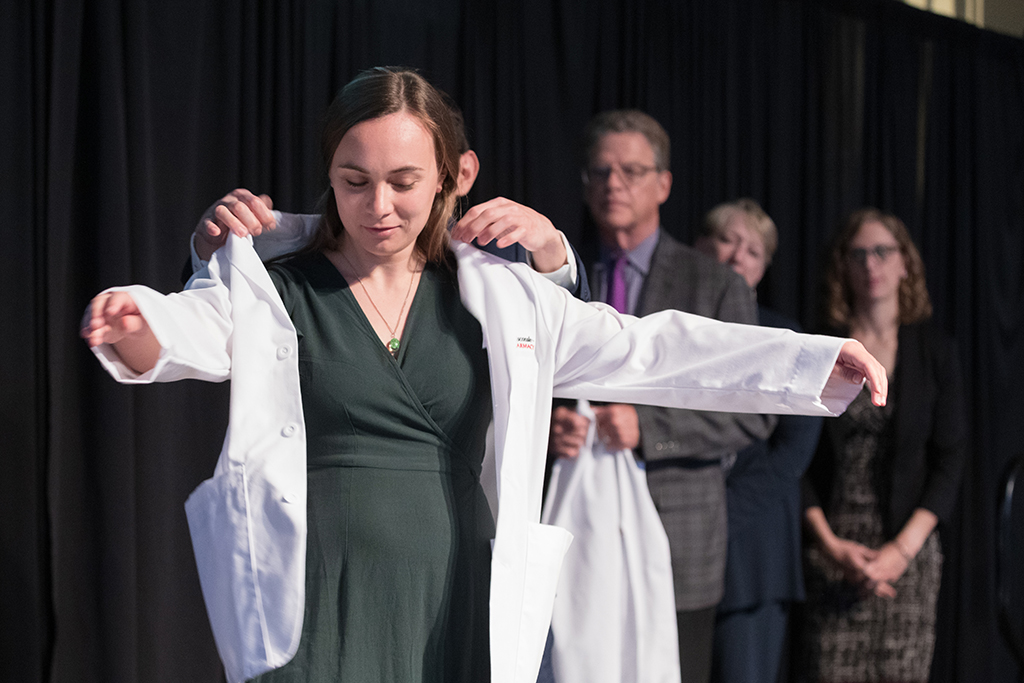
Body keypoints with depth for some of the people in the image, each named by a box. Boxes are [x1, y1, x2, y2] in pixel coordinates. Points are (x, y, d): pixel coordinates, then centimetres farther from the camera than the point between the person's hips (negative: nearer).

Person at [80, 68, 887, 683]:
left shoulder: (497, 297, 10)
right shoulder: (271, 292, 2)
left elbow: (646, 350, 7)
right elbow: (187, 331, -16)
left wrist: (819, 362, -1)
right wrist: (133, 326, -41)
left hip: (457, 616, 3)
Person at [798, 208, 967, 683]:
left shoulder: (933, 350, 7)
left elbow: (949, 460, 3)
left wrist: (902, 548, -7)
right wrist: (831, 544, -7)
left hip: (909, 547, 1)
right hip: (832, 549, 0)